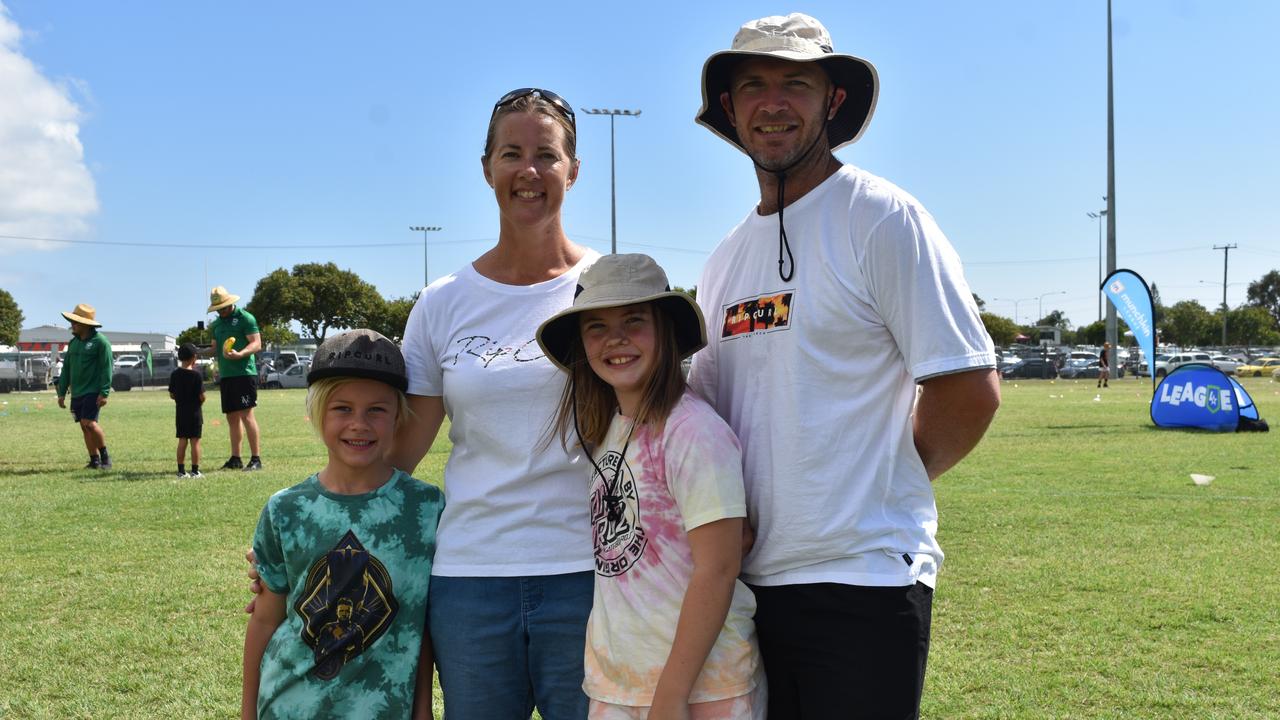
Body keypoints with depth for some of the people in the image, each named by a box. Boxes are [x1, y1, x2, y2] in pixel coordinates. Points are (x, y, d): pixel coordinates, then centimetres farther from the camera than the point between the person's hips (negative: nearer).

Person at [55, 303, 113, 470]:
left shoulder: (100, 342, -9)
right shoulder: (74, 342, 14)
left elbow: (106, 368, -13)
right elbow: (66, 368, 18)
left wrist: (104, 393, -19)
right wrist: (61, 392, 14)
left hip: (93, 392, -8)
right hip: (76, 392, 8)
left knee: (89, 423, -16)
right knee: (84, 426, 7)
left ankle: (105, 456, -1)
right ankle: (94, 461, 13)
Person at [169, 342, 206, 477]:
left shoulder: (174, 374, 0)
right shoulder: (197, 374, -13)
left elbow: (171, 395, 4)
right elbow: (202, 396, -13)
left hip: (180, 412, 4)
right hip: (194, 412, -4)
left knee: (182, 441, 10)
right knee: (195, 441, 0)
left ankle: (181, 470, 11)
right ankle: (195, 471, 1)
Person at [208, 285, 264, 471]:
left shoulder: (245, 318, -4)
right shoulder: (217, 323, 19)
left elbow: (257, 344, -11)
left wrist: (240, 354, -27)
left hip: (244, 373, -8)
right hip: (225, 375, 8)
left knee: (246, 414, -11)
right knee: (232, 417, 10)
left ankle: (256, 458, -10)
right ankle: (235, 458, 16)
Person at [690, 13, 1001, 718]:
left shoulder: (882, 218, -7)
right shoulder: (722, 261, 13)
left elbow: (971, 391, -11)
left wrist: (885, 488, -1)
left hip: (863, 582, -6)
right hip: (747, 580, 7)